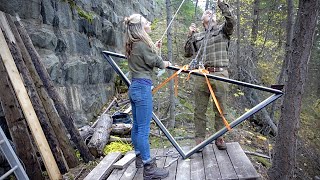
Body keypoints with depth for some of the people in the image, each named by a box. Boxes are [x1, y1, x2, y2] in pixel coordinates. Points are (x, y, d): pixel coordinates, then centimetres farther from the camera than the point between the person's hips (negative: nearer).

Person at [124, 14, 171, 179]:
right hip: (143, 87, -10)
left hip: (134, 87, 10)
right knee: (144, 128, -6)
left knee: (137, 125, 18)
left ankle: (139, 157, 33)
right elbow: (156, 62, -8)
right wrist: (166, 63, 12)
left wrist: (154, 48, 14)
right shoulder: (142, 44, -14)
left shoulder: (132, 45, 13)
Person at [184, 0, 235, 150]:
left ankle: (219, 138, 18)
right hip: (202, 75, 2)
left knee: (220, 109, 5)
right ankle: (199, 139, 12)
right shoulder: (197, 36, 19)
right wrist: (190, 35, 5)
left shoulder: (222, 30, 14)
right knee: (199, 110, 2)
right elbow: (187, 53, 13)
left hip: (220, 74, -1)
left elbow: (231, 21, -7)